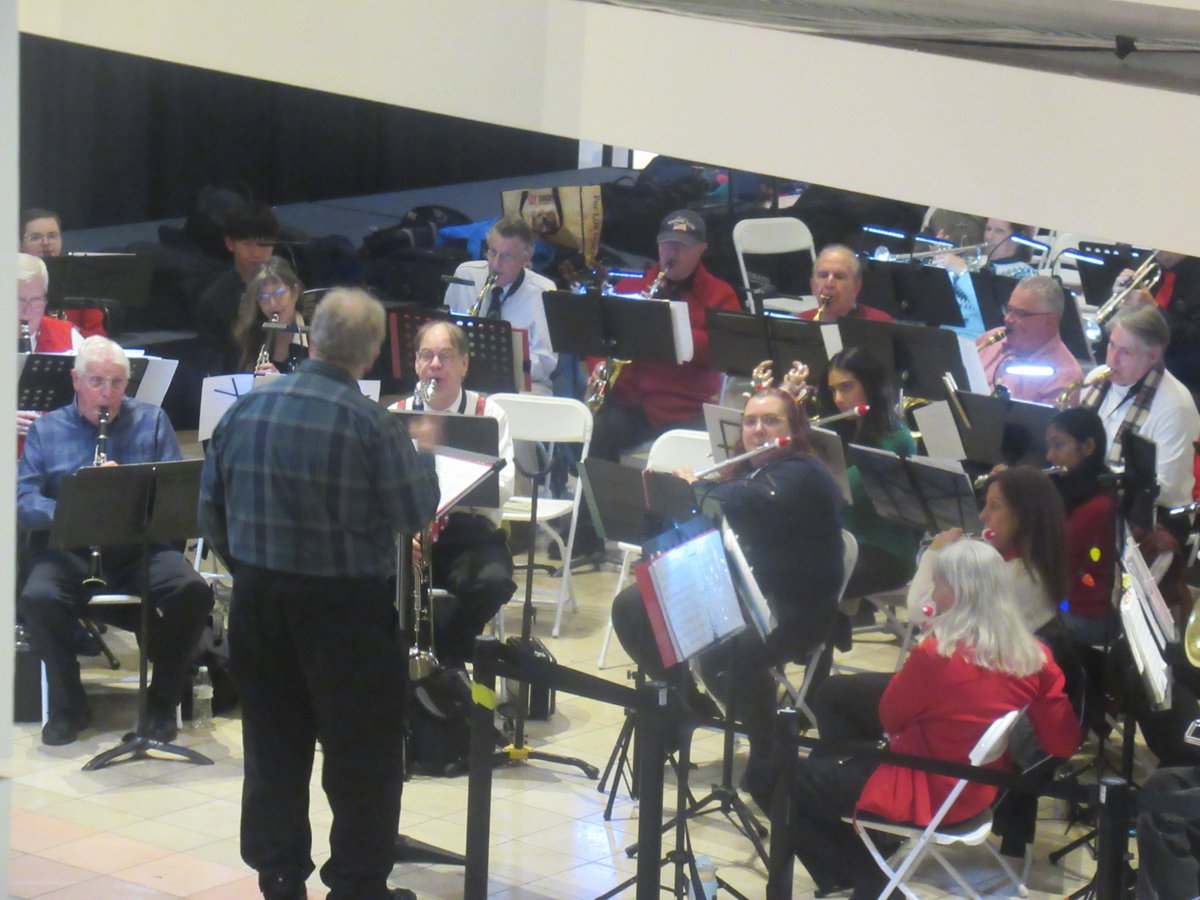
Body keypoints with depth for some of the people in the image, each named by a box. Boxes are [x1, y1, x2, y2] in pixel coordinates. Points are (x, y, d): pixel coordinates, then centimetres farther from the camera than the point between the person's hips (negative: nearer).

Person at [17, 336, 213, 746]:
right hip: (69, 549, -1)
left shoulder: (152, 421, 13)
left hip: (142, 545, 1)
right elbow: (24, 501, -1)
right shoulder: (45, 430, 11)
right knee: (38, 597, -32)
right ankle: (68, 705, -9)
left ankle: (162, 702, -6)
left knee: (194, 591, -28)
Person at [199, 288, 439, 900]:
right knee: (362, 755, 6)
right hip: (343, 605, -5)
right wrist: (423, 453, 8)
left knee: (274, 744, 16)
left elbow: (211, 510, 6)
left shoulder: (245, 410, -1)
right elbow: (415, 514, -10)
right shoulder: (372, 424, -17)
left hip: (257, 599, 5)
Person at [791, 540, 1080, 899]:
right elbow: (1063, 743, -3)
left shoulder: (937, 654, -28)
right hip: (983, 783, 8)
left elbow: (889, 719, -11)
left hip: (930, 794, -8)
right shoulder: (1034, 656, -11)